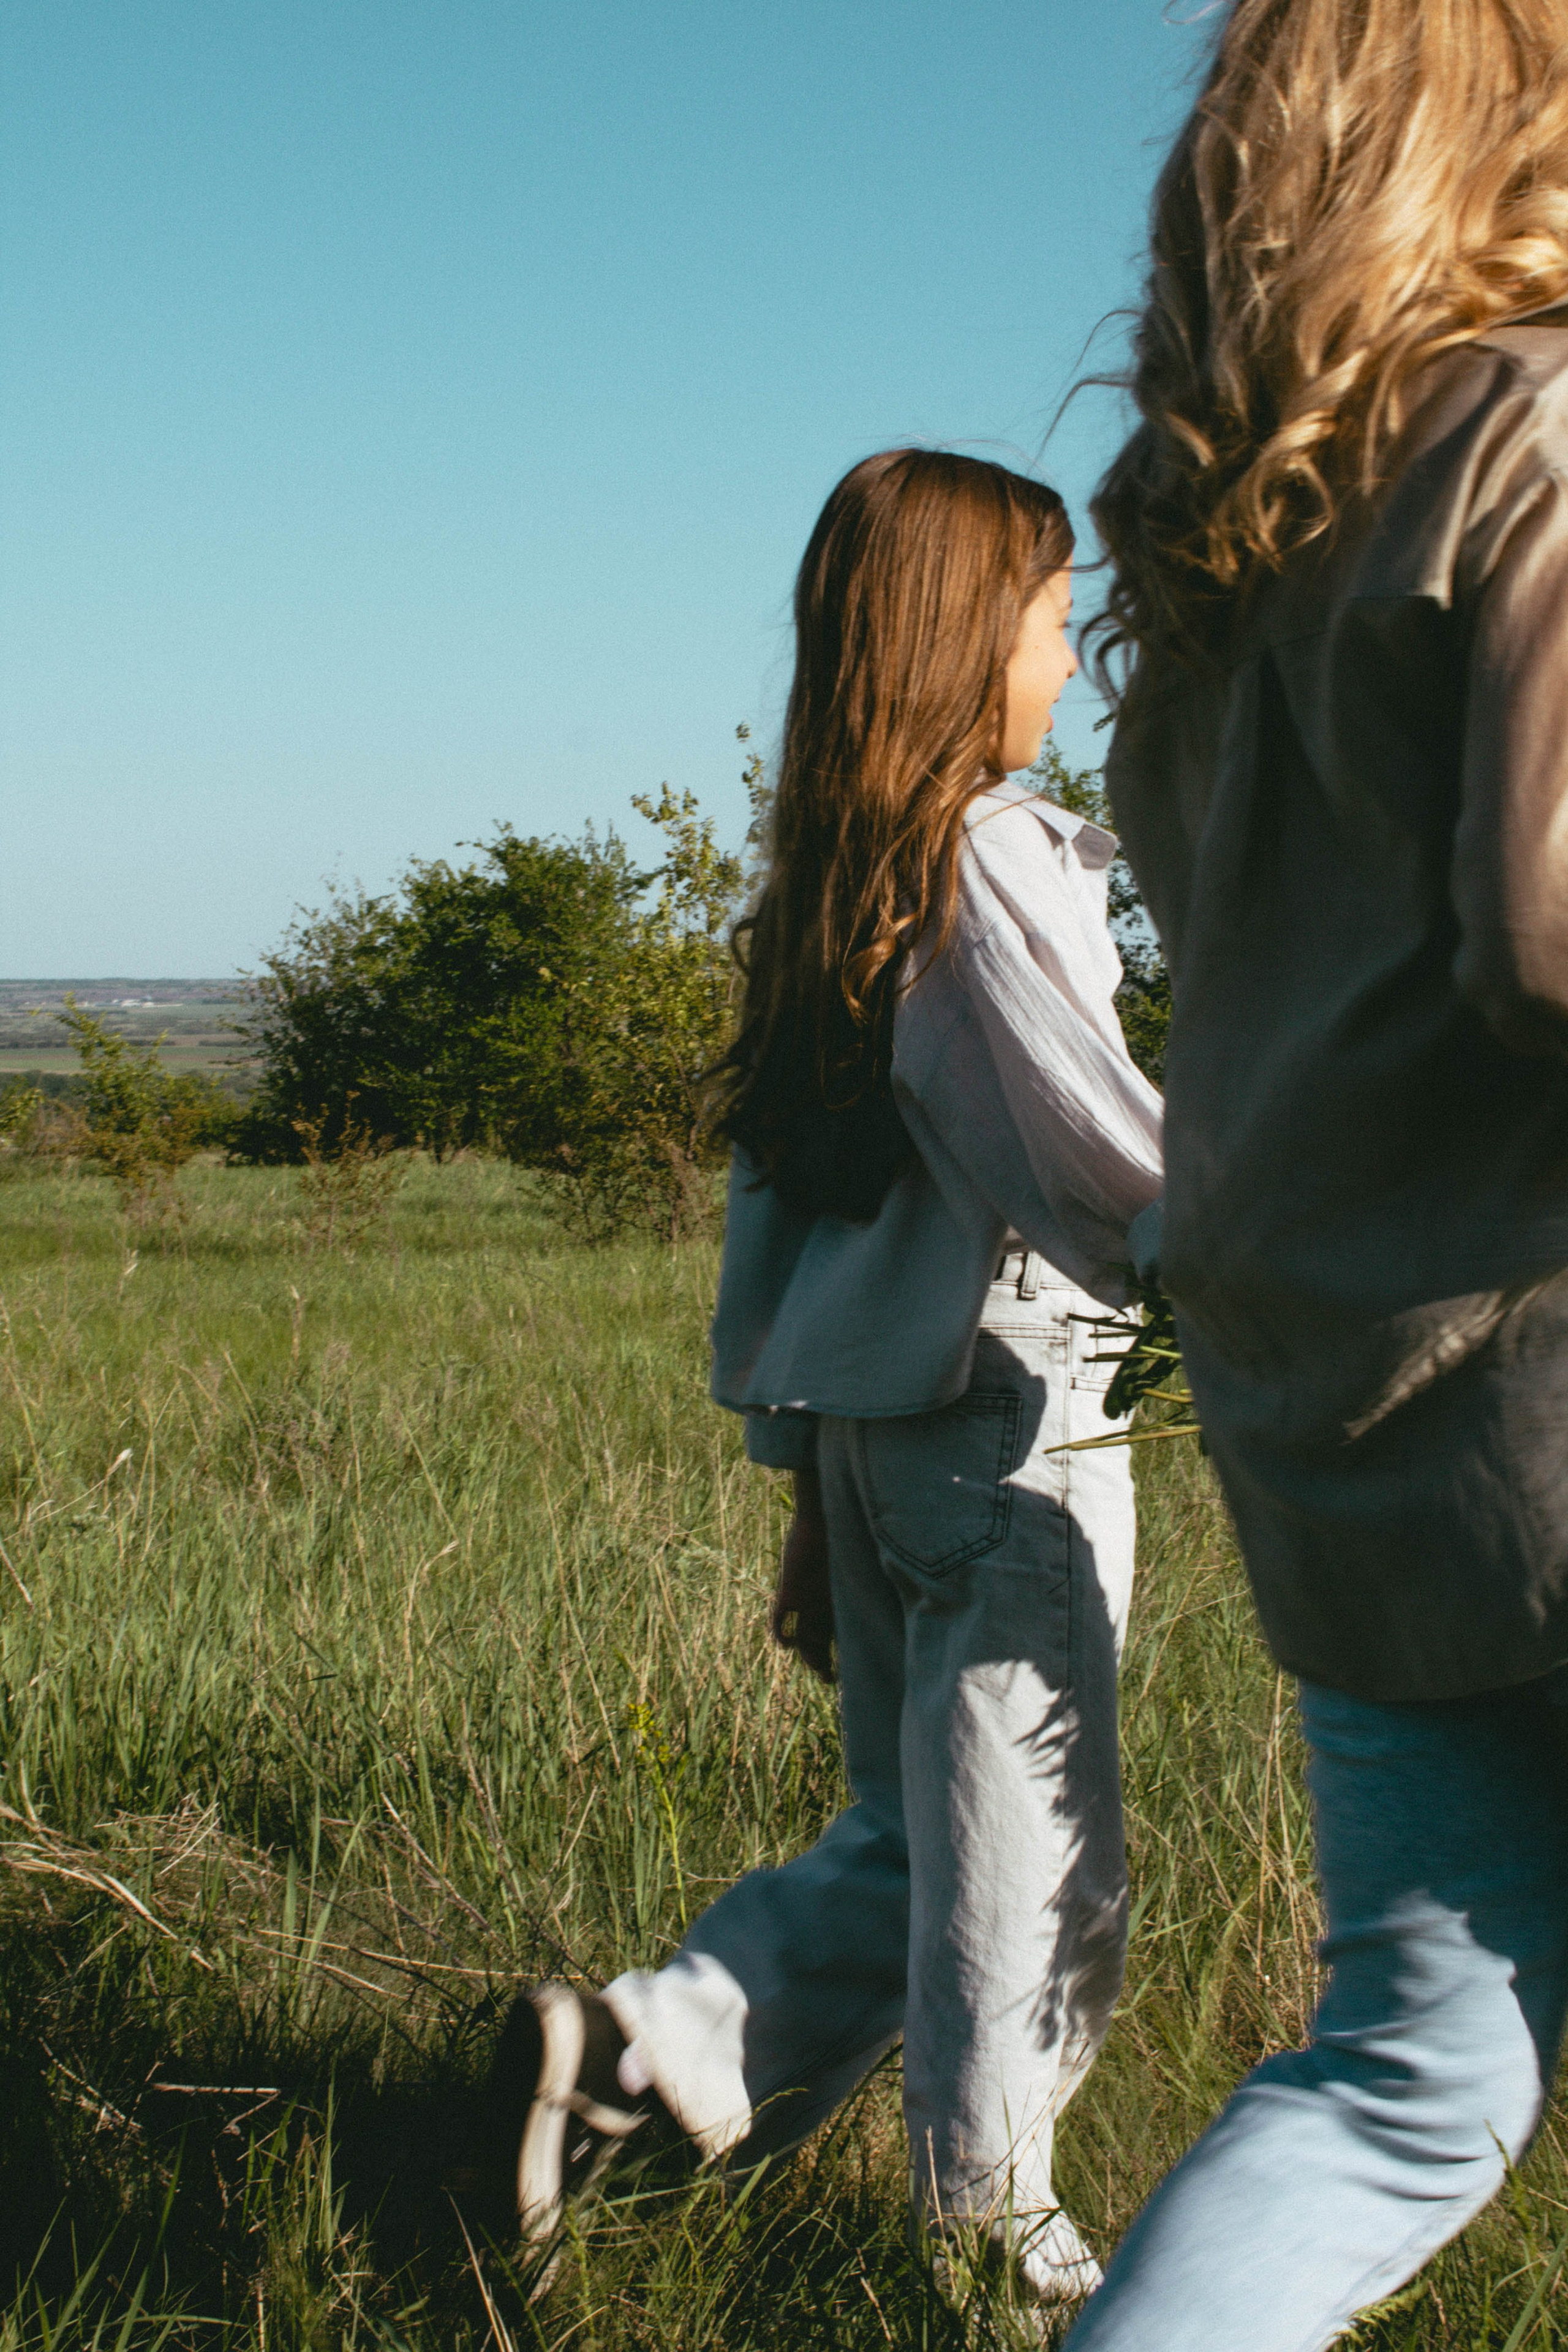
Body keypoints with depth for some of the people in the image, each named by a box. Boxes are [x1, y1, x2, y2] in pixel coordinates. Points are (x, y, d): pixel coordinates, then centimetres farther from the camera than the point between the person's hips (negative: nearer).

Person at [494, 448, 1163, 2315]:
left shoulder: (816, 892, 10)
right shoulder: (992, 861, -14)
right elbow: (1117, 1161, -18)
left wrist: (803, 1471, 18)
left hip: (861, 1428, 8)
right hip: (1006, 1425, -8)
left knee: (908, 1830, 18)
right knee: (1024, 1862, 6)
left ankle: (632, 2050, 8)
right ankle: (995, 2216, 18)